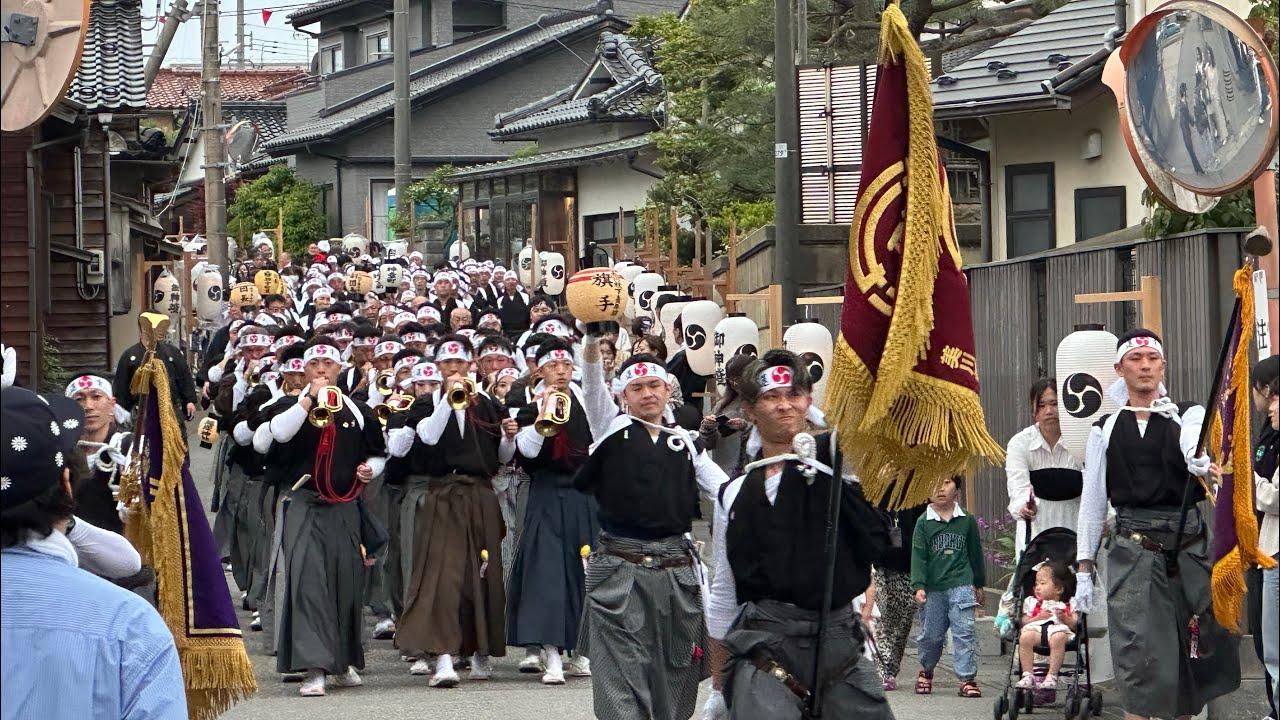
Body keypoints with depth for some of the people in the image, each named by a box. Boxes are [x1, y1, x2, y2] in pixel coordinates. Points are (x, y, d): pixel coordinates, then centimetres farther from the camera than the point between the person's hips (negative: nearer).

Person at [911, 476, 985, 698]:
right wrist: (918, 586, -11)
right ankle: (926, 671, 32)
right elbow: (918, 555, -1)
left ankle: (967, 679, -8)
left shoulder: (966, 521, 6)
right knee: (930, 635, 8)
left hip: (961, 585, 0)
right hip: (933, 588, 0)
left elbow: (975, 553, 15)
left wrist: (979, 584, 18)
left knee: (964, 632, -9)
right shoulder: (924, 523, 4)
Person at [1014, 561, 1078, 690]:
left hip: (1058, 629, -2)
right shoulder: (1032, 602, 28)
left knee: (1058, 638, -40)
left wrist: (1064, 618, -9)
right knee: (1025, 637, -33)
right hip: (1036, 629, 2)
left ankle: (1052, 676, -35)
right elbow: (1024, 621, 16)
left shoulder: (1068, 606, 22)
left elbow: (1074, 625, 11)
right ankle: (1028, 675, -28)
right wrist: (1038, 617, -1)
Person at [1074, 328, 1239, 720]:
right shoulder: (1105, 430, 9)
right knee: (1138, 651, -8)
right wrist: (1084, 569, 5)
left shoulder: (1188, 415, 6)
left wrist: (1199, 457, -43)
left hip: (1190, 541, 0)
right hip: (1133, 547, 0)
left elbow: (1194, 439, -18)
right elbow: (1092, 501, 10)